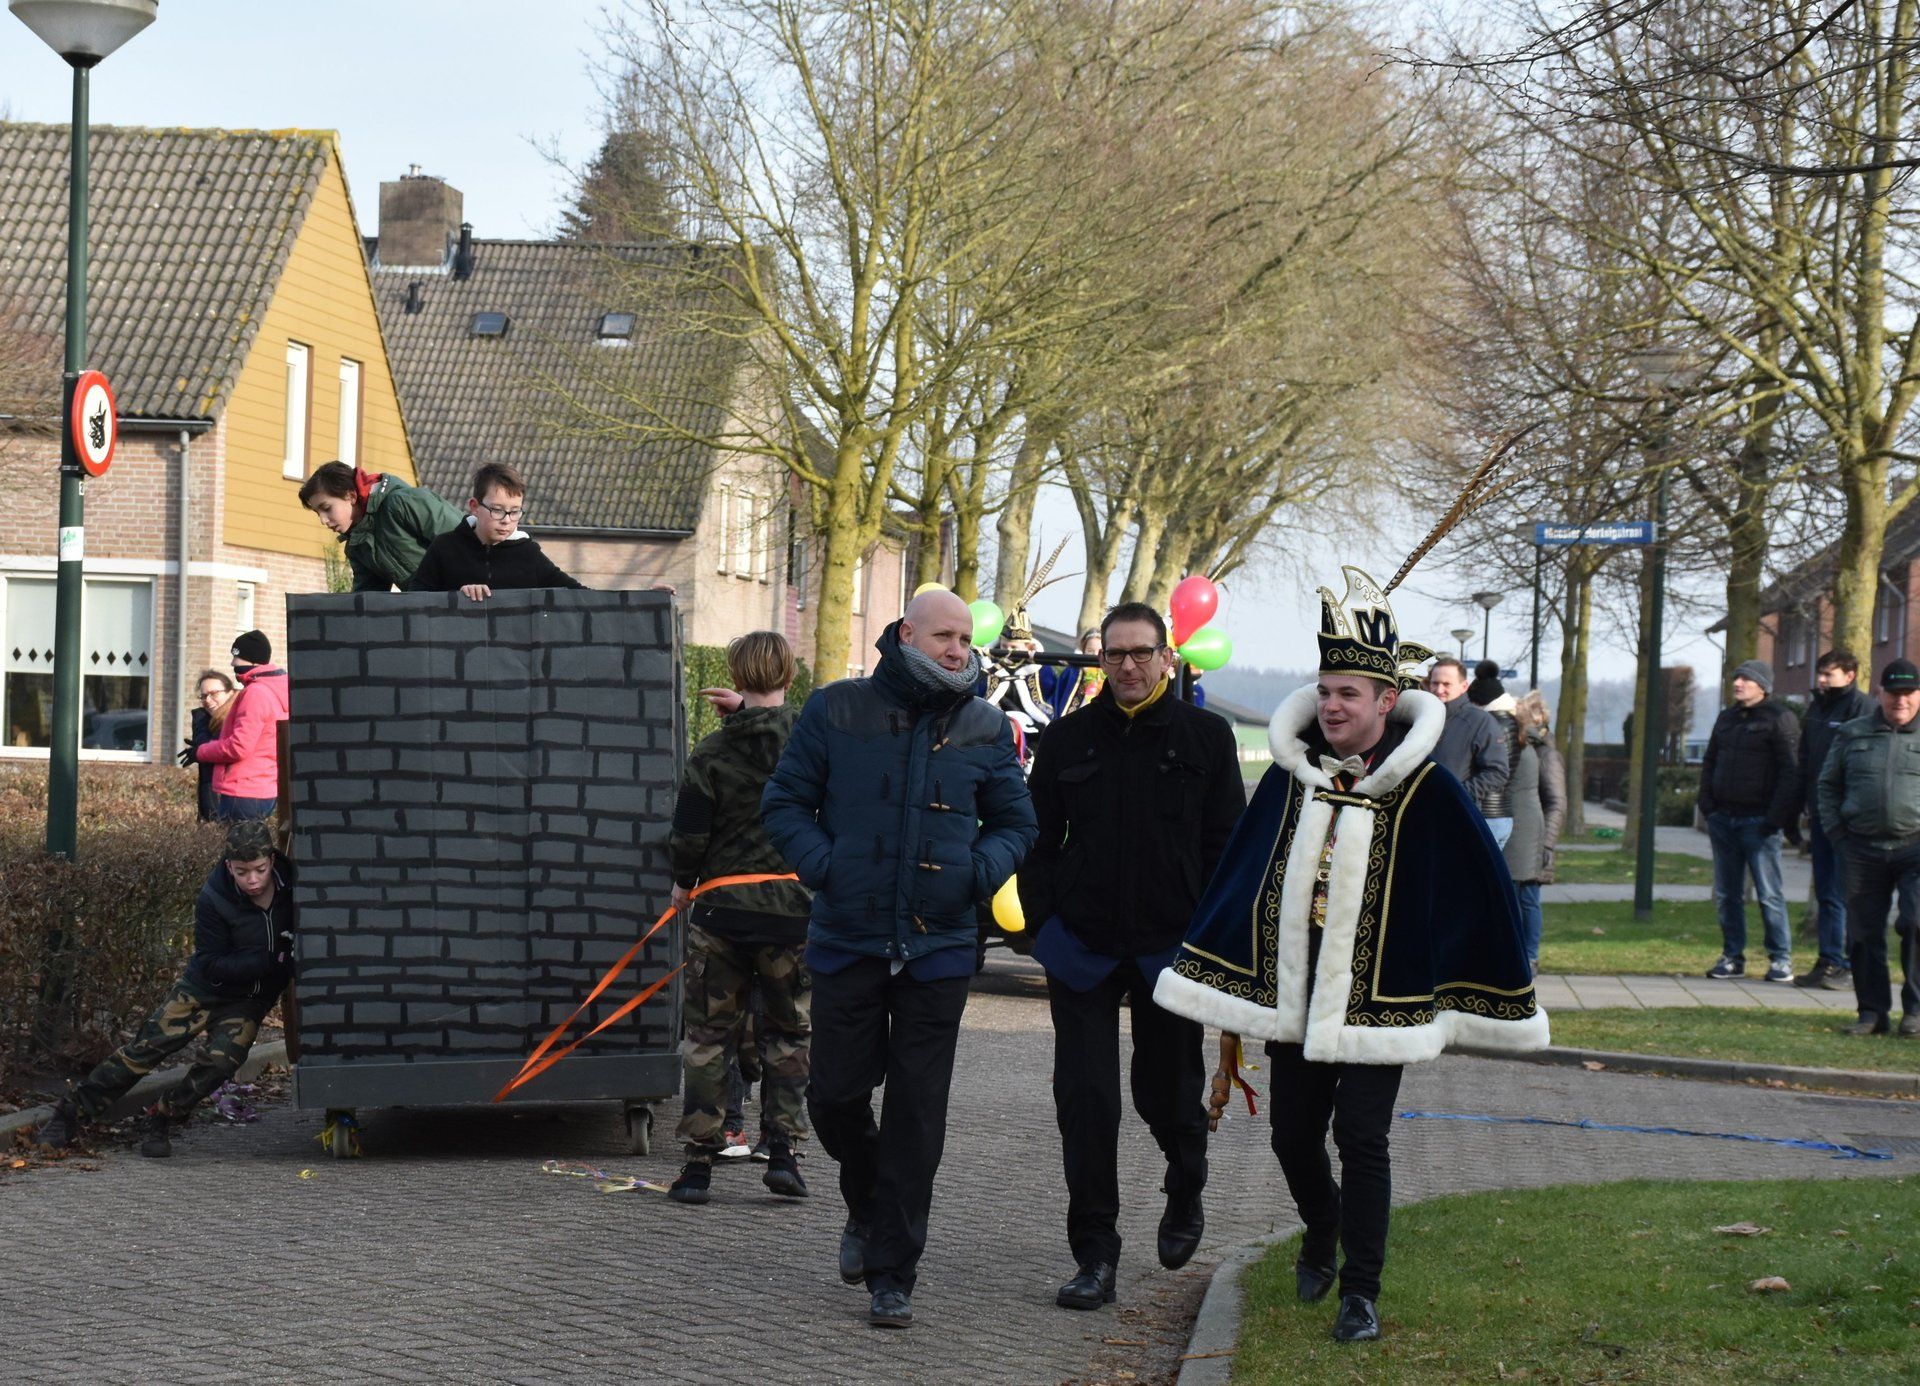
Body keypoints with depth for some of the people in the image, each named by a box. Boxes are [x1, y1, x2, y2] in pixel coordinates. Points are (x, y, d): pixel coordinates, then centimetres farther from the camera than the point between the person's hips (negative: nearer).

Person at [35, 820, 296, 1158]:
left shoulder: (291, 885, -16)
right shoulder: (214, 899, -22)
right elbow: (213, 966, -21)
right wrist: (272, 960, -31)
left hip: (250, 999, 2)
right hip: (203, 987, -2)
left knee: (223, 1059, -20)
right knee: (145, 1047, -7)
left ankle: (159, 1123, 0)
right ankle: (70, 1113, 4)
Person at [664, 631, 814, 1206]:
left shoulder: (712, 754, -8)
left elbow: (687, 839, -7)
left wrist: (684, 884, 11)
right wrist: (753, 709, 16)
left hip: (722, 910, -1)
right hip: (794, 913, 1)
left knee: (709, 1037, 8)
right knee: (787, 1035, 14)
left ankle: (699, 1162, 6)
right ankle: (782, 1151, 6)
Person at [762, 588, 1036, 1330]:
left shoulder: (984, 728, 5)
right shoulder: (837, 711, 1)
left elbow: (1015, 821, 15)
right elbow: (785, 801, 6)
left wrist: (984, 870, -5)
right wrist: (821, 864, -10)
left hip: (938, 946, 0)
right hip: (847, 940, 0)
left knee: (917, 1112, -1)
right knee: (836, 1094, 2)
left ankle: (891, 1274, 6)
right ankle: (867, 1207, 34)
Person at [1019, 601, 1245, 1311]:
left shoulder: (1205, 737, 2)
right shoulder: (1068, 739, 5)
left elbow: (1227, 845, 3)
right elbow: (1040, 840, 10)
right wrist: (1046, 925, 1)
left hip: (1171, 949, -1)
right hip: (1084, 948, 1)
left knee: (1167, 1092, 10)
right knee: (1085, 1100, -4)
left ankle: (1185, 1191, 42)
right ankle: (1094, 1258, 1)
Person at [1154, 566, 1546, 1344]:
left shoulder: (1424, 789, -9)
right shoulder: (1290, 775, 3)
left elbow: (1480, 890, -2)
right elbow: (1243, 875, 10)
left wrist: (1498, 1000, 1)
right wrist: (1220, 984, 10)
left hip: (1377, 1001, -4)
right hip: (1293, 993, 4)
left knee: (1362, 1139, -6)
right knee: (1294, 1135, 11)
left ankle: (1360, 1293, 2)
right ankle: (1321, 1237, 39)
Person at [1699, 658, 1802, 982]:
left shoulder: (1780, 719, -7)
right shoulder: (1727, 717, 16)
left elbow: (1790, 772, -11)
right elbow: (1709, 762, 22)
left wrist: (1775, 817, -17)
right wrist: (1707, 802, 8)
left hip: (1758, 821, -7)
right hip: (1723, 819, 7)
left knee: (1769, 893, -4)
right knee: (1727, 894, 8)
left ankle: (1780, 959, 3)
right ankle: (1732, 956, 15)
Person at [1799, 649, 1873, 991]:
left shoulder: (1862, 708, -9)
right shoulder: (1816, 708, 16)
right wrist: (1809, 809, 15)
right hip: (1822, 815, 8)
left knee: (1848, 895, -7)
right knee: (1826, 894, 10)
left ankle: (1856, 967, -3)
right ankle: (1829, 962, 14)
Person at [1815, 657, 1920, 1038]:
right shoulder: (1852, 735, 11)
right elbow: (1828, 785, 18)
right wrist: (1837, 832, 6)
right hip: (1863, 848, 3)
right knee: (1864, 932, 3)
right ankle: (1873, 1012, 12)